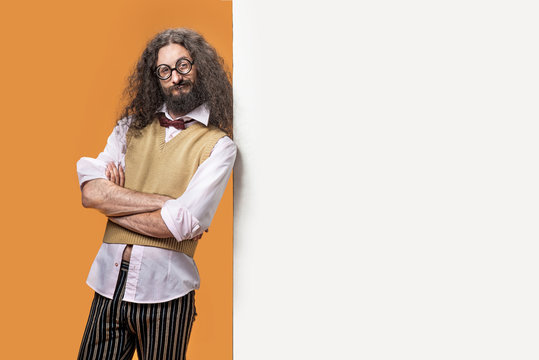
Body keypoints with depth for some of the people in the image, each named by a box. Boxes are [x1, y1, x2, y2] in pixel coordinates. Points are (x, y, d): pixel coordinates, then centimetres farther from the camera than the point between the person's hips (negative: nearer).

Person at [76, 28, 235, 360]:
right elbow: (90, 191, -4)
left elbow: (178, 224, -15)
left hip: (164, 291, -3)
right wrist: (166, 201, -12)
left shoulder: (218, 145, -4)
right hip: (109, 282, 4)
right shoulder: (131, 128, 10)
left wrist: (113, 202, -4)